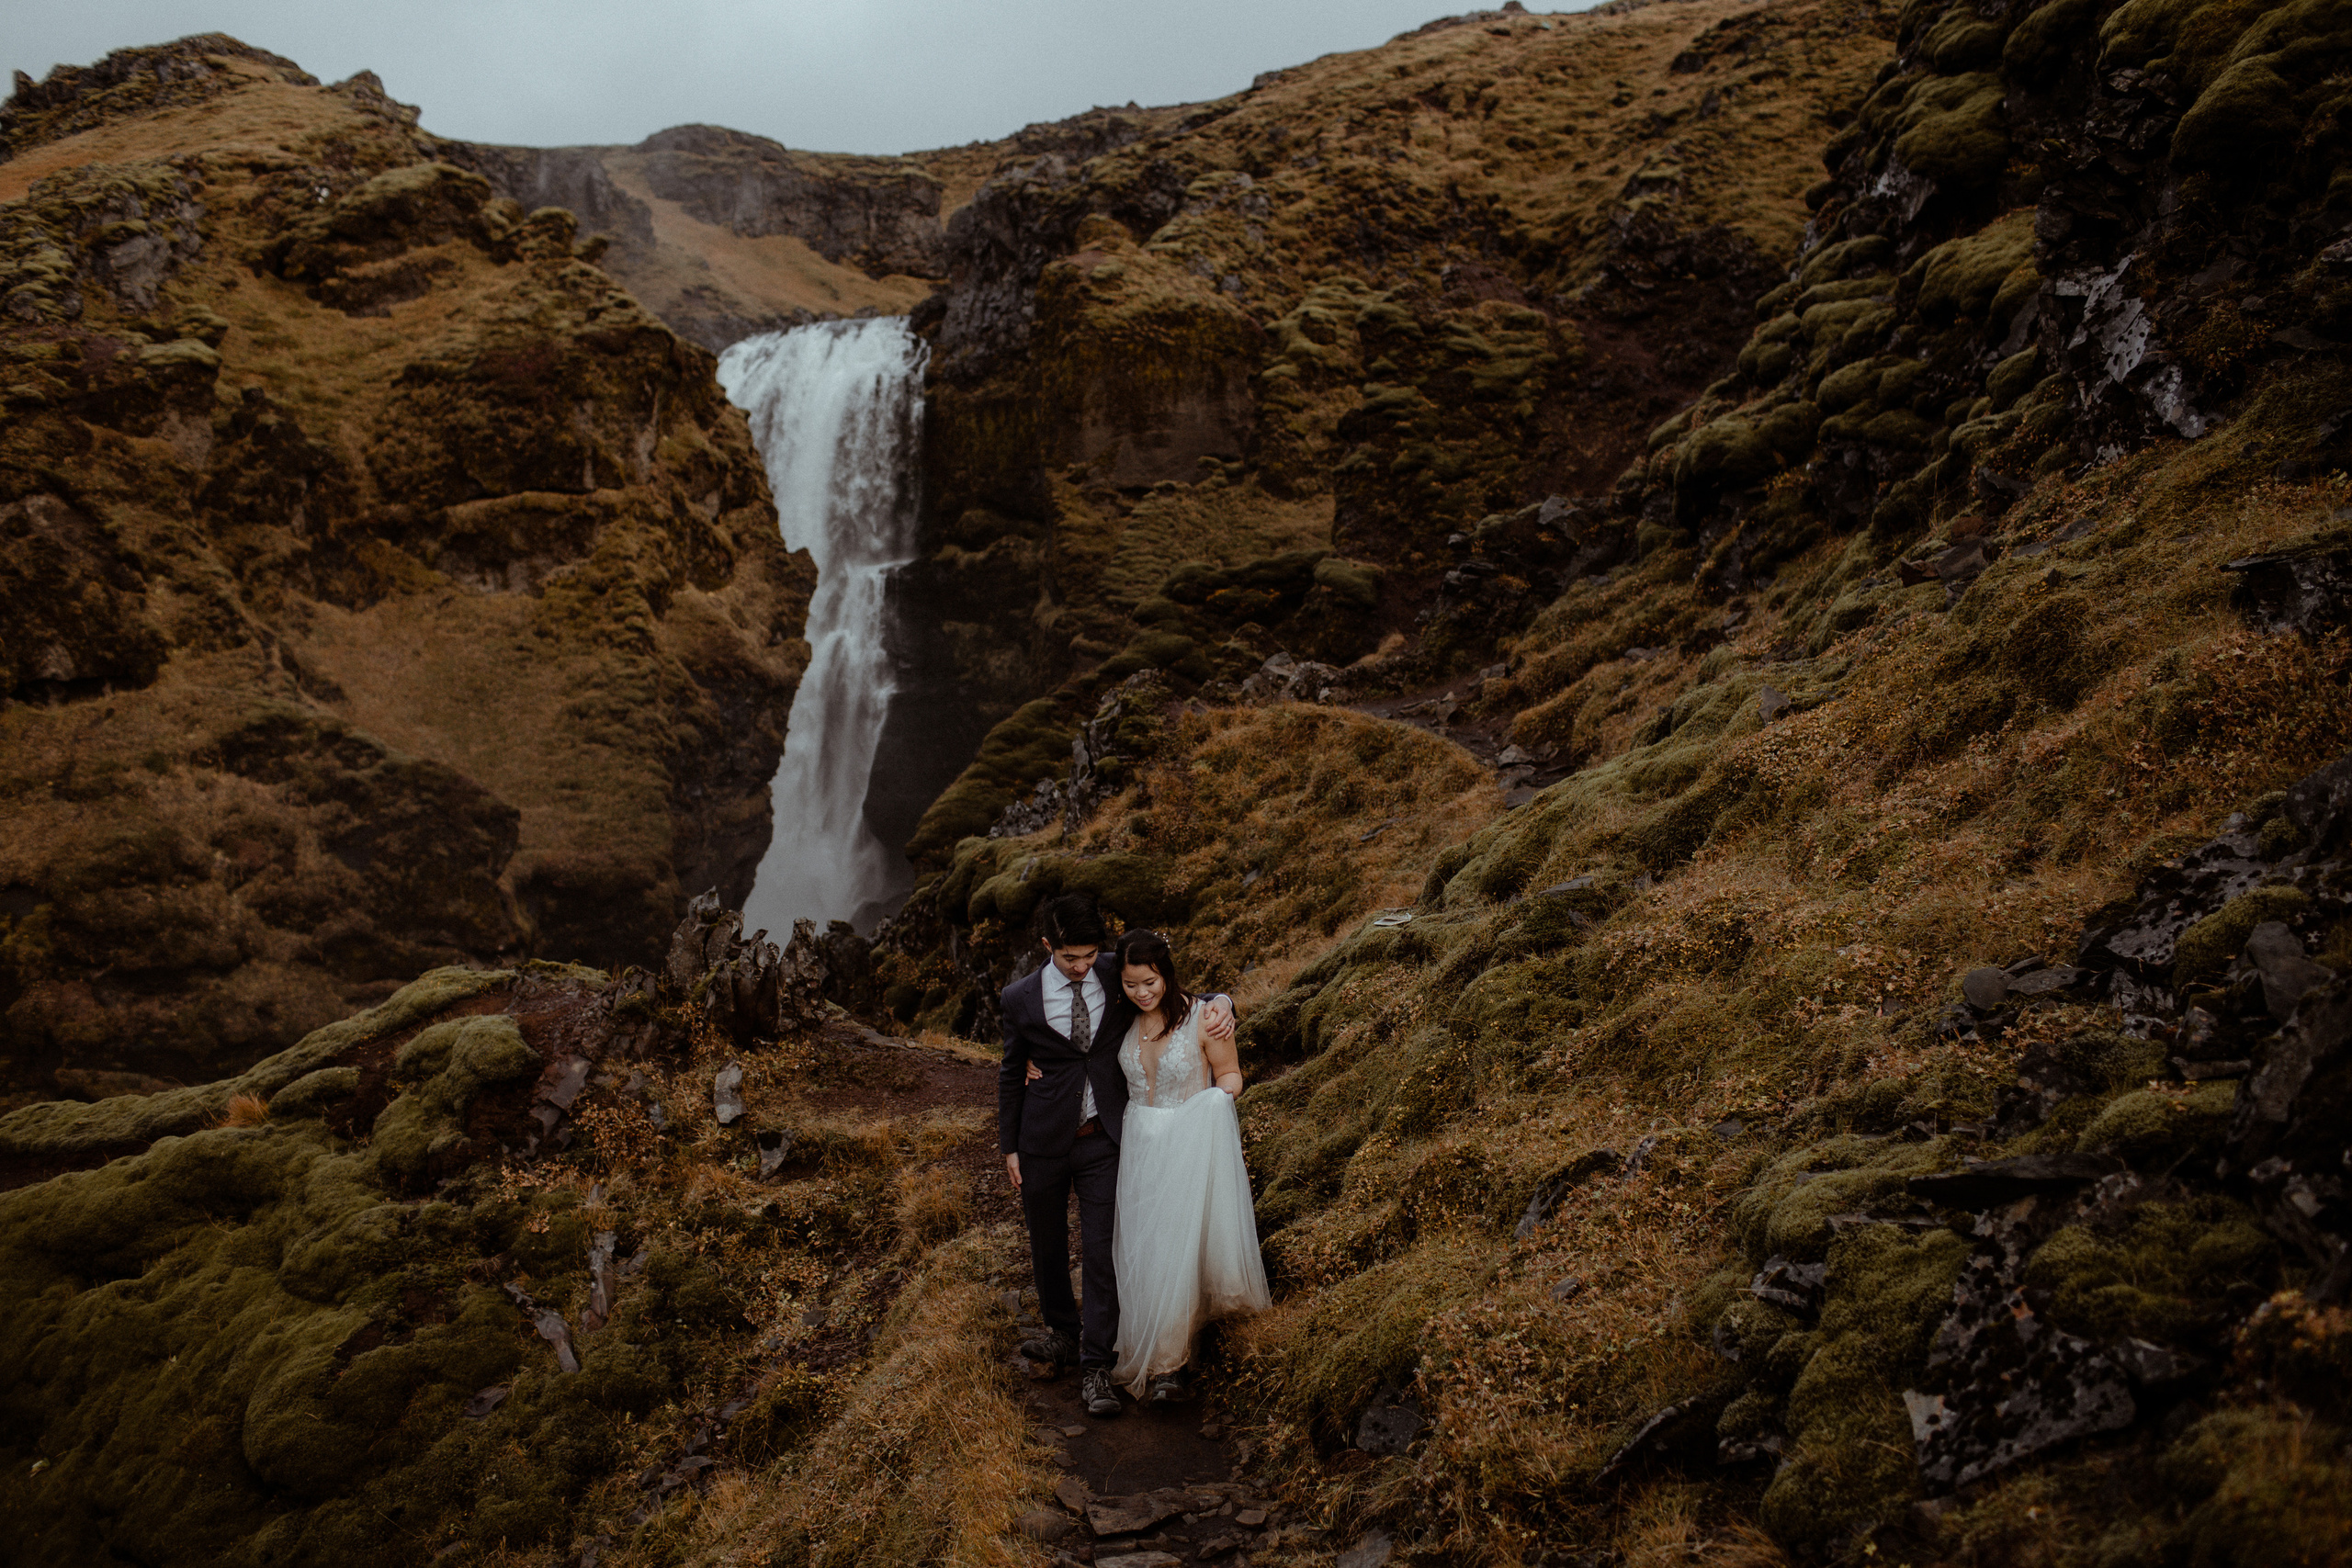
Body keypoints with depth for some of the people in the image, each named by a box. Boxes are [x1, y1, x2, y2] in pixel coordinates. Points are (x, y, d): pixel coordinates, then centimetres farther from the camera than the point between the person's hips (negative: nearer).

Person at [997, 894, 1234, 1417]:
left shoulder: (1116, 975, -5)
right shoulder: (1021, 999, -8)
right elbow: (1011, 1075, 3)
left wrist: (1221, 1009, -9)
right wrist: (1009, 1147, 5)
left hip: (1102, 1141, 0)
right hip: (1044, 1142, 0)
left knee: (1101, 1251, -4)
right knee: (1047, 1246, 15)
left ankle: (1095, 1368, 4)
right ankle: (1064, 1334, 39)